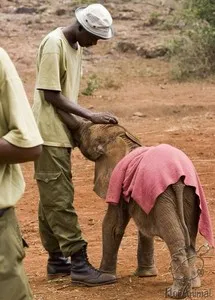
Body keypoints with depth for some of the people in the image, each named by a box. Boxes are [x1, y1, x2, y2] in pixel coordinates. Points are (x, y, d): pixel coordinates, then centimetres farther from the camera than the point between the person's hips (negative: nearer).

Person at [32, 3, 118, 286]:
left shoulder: (75, 46, 11)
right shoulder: (54, 45, -16)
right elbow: (51, 95, -18)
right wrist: (90, 116, -17)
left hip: (61, 133, 9)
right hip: (49, 134, -9)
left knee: (52, 199, 12)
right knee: (60, 199, -8)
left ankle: (57, 260, 17)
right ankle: (79, 264, -9)